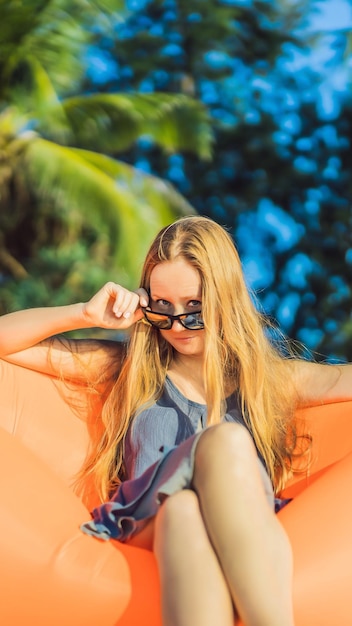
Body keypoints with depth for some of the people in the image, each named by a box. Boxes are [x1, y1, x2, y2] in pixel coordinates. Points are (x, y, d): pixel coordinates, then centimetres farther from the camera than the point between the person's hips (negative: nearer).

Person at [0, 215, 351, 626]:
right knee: (226, 439, -34)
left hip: (243, 537, 0)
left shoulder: (274, 377, 22)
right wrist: (85, 314, 10)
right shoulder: (127, 367, 23)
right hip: (145, 524, 0)